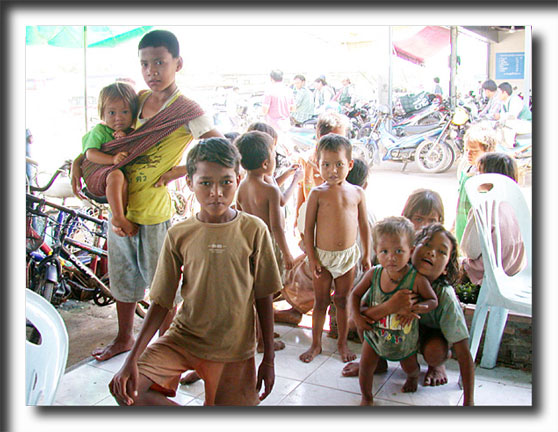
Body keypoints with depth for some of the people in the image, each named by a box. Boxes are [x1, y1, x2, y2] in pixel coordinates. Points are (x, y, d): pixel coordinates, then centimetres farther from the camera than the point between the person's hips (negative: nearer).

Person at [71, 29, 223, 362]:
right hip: (120, 205, 7)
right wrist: (79, 160, 10)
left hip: (152, 213, -7)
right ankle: (124, 339, 45)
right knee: (122, 278, 23)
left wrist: (178, 171, -18)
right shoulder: (139, 99, 6)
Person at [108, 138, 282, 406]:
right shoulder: (178, 235, -5)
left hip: (233, 349, -1)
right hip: (183, 337, 1)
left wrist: (269, 358, 1)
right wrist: (132, 358, -13)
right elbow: (161, 302, -2)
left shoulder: (253, 230, -8)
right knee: (124, 388, -17)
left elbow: (264, 298, -1)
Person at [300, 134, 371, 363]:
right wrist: (312, 257, -9)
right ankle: (316, 344, 26)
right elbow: (309, 227, -6)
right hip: (322, 255, -1)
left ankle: (342, 342, 31)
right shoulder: (318, 193, -8)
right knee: (320, 302, 11)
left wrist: (367, 255, 7)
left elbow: (364, 225, 6)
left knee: (342, 301, 15)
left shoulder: (357, 193, -1)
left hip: (348, 254, 2)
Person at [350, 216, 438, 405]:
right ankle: (366, 398, 32)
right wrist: (356, 315, -16)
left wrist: (416, 308, -30)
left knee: (410, 367, 22)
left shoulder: (416, 278, -28)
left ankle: (414, 376, 60)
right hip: (375, 332, 1)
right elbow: (356, 294, -3)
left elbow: (433, 300, -12)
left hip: (404, 337, -1)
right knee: (365, 365, 4)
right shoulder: (373, 274, -20)